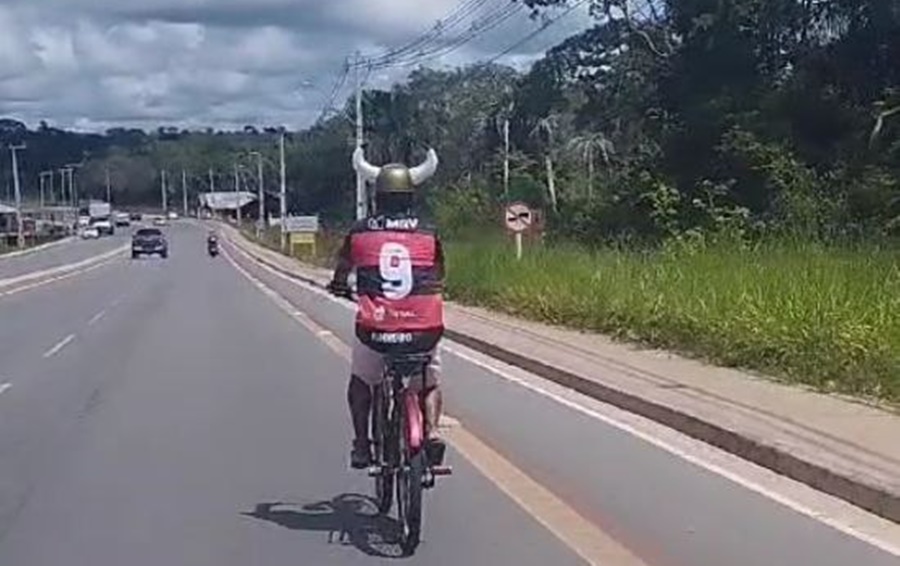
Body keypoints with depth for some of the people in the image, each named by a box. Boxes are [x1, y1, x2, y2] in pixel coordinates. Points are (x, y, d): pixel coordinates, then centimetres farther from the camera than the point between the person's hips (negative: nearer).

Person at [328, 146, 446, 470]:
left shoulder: (359, 232, 5)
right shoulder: (428, 234, 6)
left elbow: (341, 273, 18)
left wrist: (338, 285, 41)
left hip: (375, 330, 0)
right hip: (424, 330, 1)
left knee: (360, 381, 27)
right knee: (431, 382, 26)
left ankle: (361, 444, 18)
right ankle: (432, 431, 4)